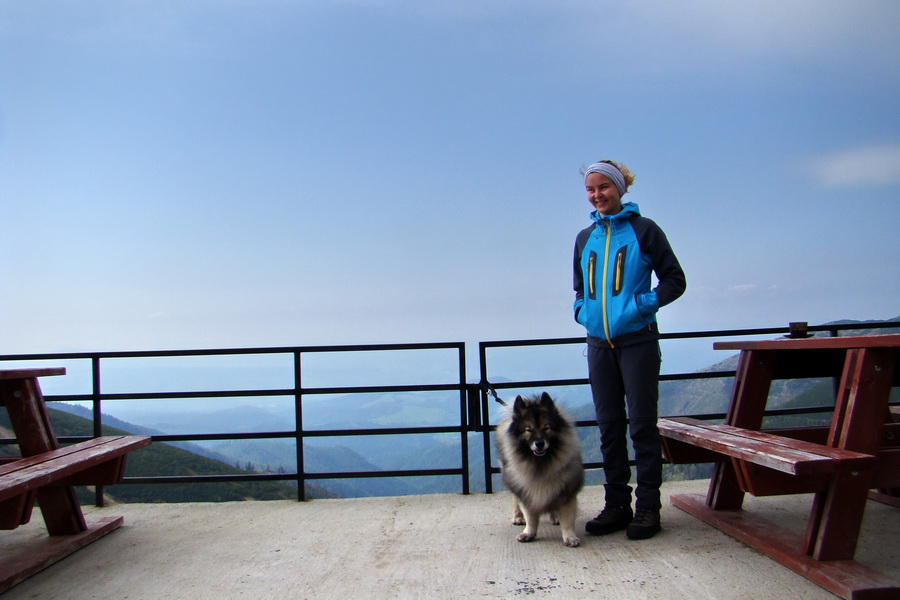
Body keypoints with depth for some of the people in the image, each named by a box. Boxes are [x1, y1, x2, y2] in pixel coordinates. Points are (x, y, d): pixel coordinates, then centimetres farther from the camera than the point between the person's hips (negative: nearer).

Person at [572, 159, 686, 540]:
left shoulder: (643, 230, 0)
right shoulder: (585, 238, 13)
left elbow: (675, 280, 0)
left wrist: (644, 304, -12)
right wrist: (582, 310, 5)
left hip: (638, 341, -5)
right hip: (599, 343, 5)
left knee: (641, 424, -2)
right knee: (609, 426, 8)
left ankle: (648, 507, 6)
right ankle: (617, 505, 16)